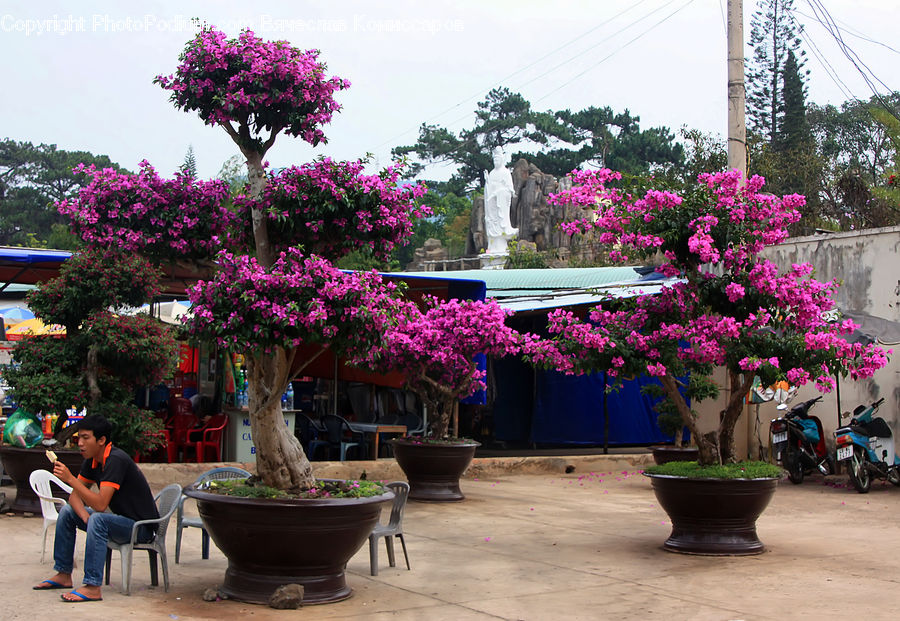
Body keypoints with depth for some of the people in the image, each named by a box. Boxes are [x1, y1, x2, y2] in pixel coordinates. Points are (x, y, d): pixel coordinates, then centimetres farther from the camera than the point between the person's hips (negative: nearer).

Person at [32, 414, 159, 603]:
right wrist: (86, 517, -15)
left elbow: (100, 504, -31)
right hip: (121, 520, 10)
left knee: (98, 519, -34)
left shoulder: (116, 460, -25)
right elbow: (74, 497, 6)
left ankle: (92, 588, -32)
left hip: (142, 527, -10)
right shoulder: (92, 461, 3)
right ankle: (63, 575, 15)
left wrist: (70, 479, -30)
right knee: (67, 511, 9)